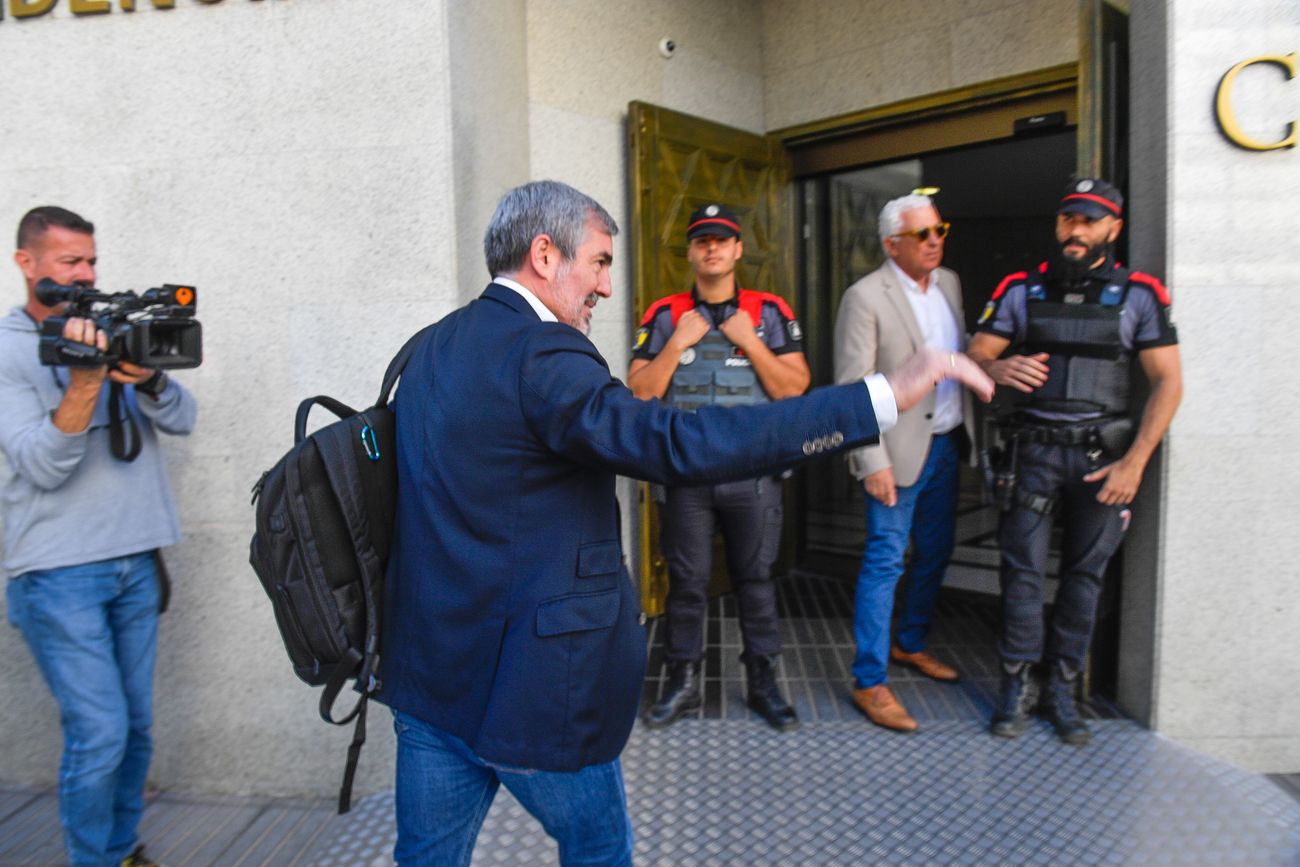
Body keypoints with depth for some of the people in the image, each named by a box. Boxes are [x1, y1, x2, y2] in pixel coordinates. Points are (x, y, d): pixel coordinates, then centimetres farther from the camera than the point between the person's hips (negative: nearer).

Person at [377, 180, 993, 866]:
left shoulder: (429, 348, 7)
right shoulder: (541, 353, -21)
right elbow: (679, 444, -33)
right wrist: (886, 395, -33)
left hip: (425, 662, 8)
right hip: (527, 682, -8)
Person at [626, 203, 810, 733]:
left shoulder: (769, 312, 4)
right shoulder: (665, 315, 5)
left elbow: (795, 387, -4)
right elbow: (640, 391, -2)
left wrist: (749, 342, -12)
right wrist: (678, 342, -11)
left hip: (754, 473, 0)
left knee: (755, 577, 10)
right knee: (687, 580, 9)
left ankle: (762, 683, 26)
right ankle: (682, 682, 25)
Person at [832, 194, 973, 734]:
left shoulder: (950, 283, 8)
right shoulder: (865, 297, -13)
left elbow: (962, 356, 14)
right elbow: (853, 386, -16)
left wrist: (967, 429, 9)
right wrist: (872, 461, -20)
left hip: (947, 442, 8)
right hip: (900, 450, -7)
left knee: (935, 553, 18)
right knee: (885, 562, -3)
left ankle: (910, 644, 38)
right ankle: (870, 683, 7)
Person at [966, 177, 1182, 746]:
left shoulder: (1138, 295, 4)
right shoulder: (1022, 289, 7)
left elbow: (1168, 381, 0)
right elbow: (974, 357, 4)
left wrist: (1135, 461, -10)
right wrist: (996, 369, -21)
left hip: (1103, 456, 0)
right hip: (1033, 450, 0)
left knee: (1085, 574, 6)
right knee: (1023, 569, 0)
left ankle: (1061, 688, 20)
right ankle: (1018, 685, 14)